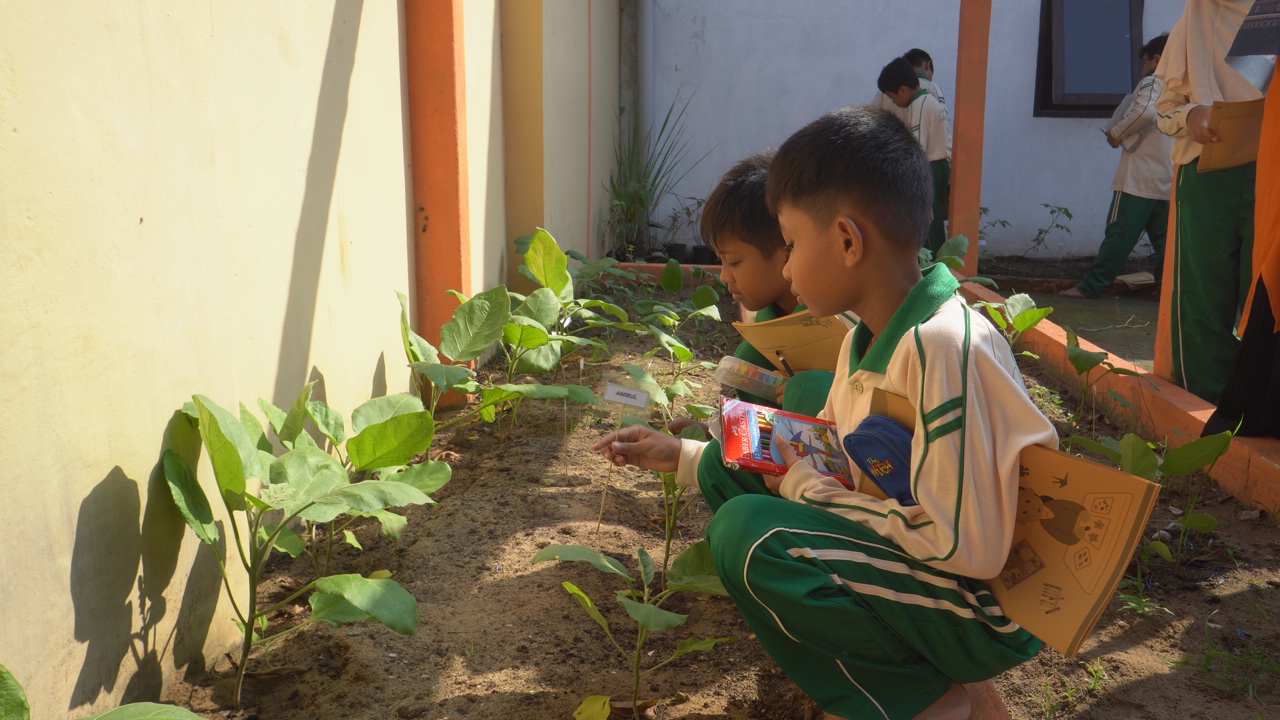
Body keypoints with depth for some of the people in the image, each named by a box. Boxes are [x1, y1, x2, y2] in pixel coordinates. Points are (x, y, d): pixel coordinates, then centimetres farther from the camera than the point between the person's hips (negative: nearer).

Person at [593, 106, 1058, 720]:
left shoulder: (944, 346, -26)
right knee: (732, 467, 8)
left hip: (981, 611, -9)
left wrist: (809, 491, -17)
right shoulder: (865, 340, 4)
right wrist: (682, 455, 16)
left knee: (747, 532, -24)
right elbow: (818, 457, 16)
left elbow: (967, 548, -30)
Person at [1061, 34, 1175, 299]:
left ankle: (1091, 286, -3)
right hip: (1168, 182, 8)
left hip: (1139, 178, -7)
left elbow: (1145, 111, -23)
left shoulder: (1152, 82, -4)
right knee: (1164, 237, 7)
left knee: (1119, 234, -6)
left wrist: (1117, 133, -10)